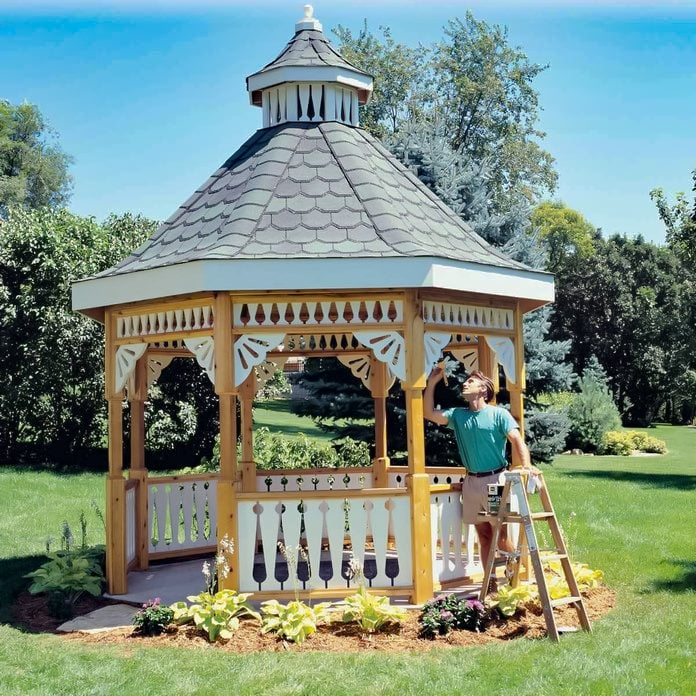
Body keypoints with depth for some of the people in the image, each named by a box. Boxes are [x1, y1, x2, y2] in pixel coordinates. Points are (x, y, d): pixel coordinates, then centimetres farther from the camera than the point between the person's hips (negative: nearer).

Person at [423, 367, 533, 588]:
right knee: (483, 534, 9)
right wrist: (431, 383, 1)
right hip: (472, 481, 5)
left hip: (495, 479, -5)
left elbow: (517, 441, -13)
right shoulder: (458, 415, 10)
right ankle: (490, 583, 16)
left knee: (500, 535, -4)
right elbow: (430, 413, 6)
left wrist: (527, 466, -29)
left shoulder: (499, 414, -4)